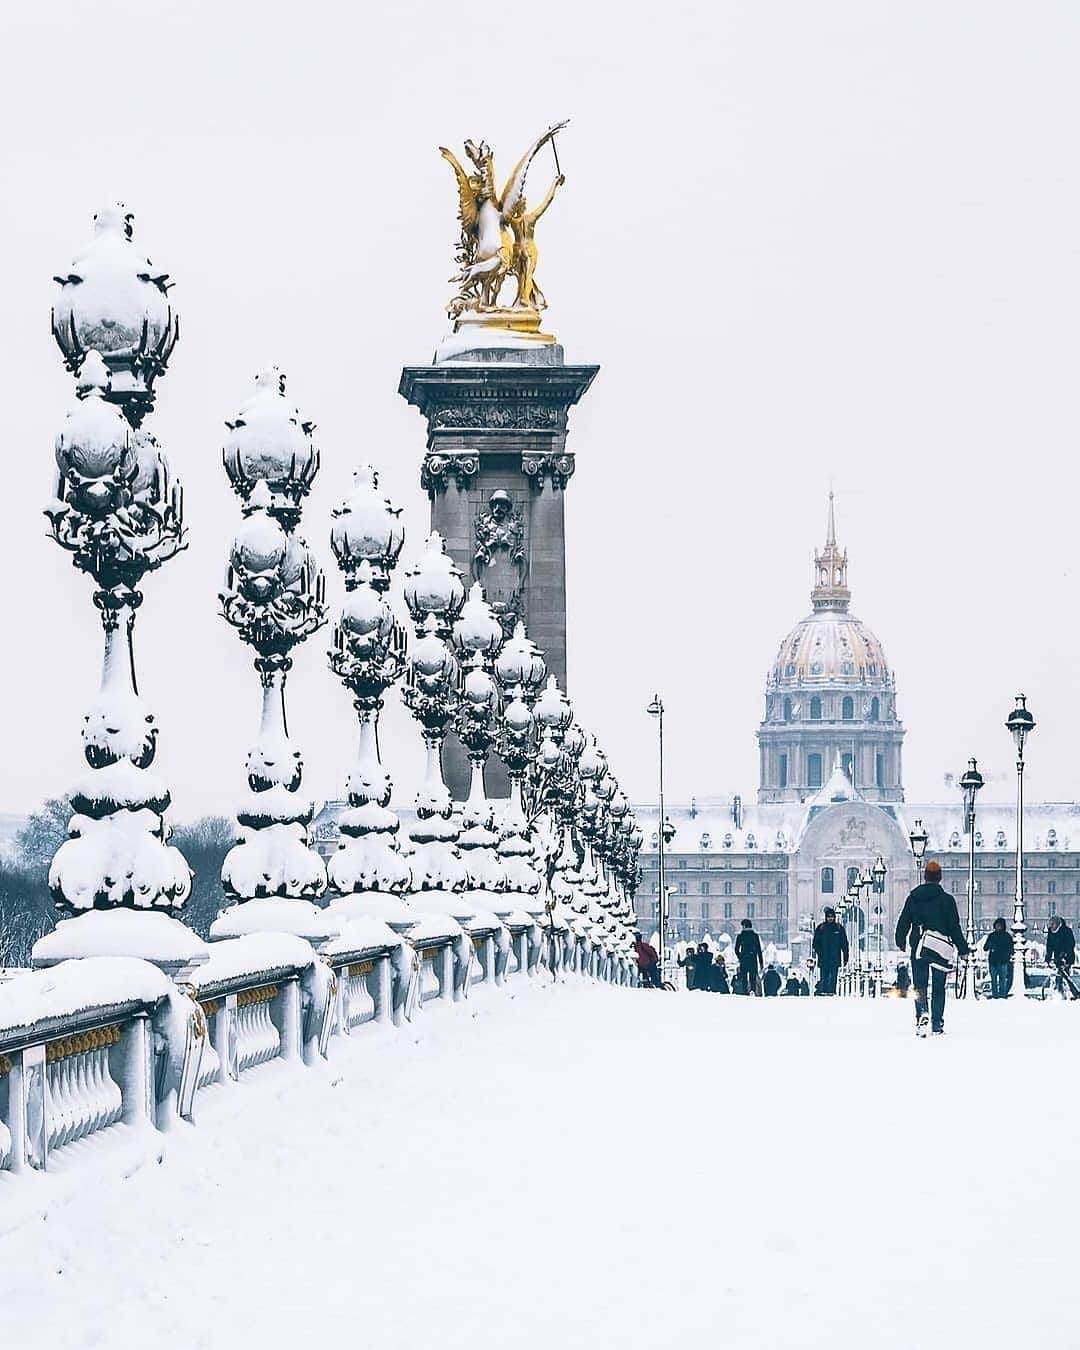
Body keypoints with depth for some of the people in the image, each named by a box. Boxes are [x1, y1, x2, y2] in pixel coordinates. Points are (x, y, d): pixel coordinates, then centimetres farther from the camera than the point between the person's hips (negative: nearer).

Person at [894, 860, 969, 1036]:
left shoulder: (913, 897, 1)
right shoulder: (946, 899, -5)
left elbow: (903, 922, 8)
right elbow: (954, 927, -6)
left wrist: (901, 942, 25)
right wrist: (963, 948, 2)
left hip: (918, 949, 1)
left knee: (919, 985, 3)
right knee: (938, 988, 9)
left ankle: (922, 1014, -23)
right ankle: (937, 1024, 8)